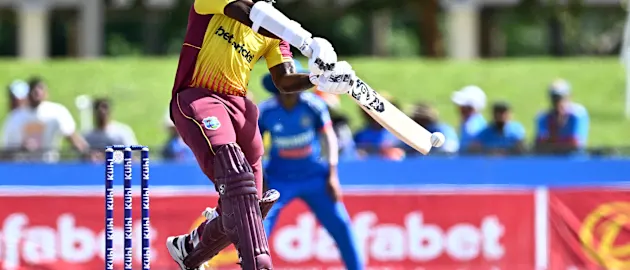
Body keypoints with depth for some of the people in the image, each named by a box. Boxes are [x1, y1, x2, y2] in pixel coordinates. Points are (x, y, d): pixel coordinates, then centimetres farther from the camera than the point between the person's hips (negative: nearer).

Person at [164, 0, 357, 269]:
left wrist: (316, 79, -15)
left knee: (245, 205, 6)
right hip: (196, 97, -7)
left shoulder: (272, 27, 15)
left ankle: (188, 248, 36)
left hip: (238, 104, 7)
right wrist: (308, 43, -32)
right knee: (234, 171, -31)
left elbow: (284, 80, 7)